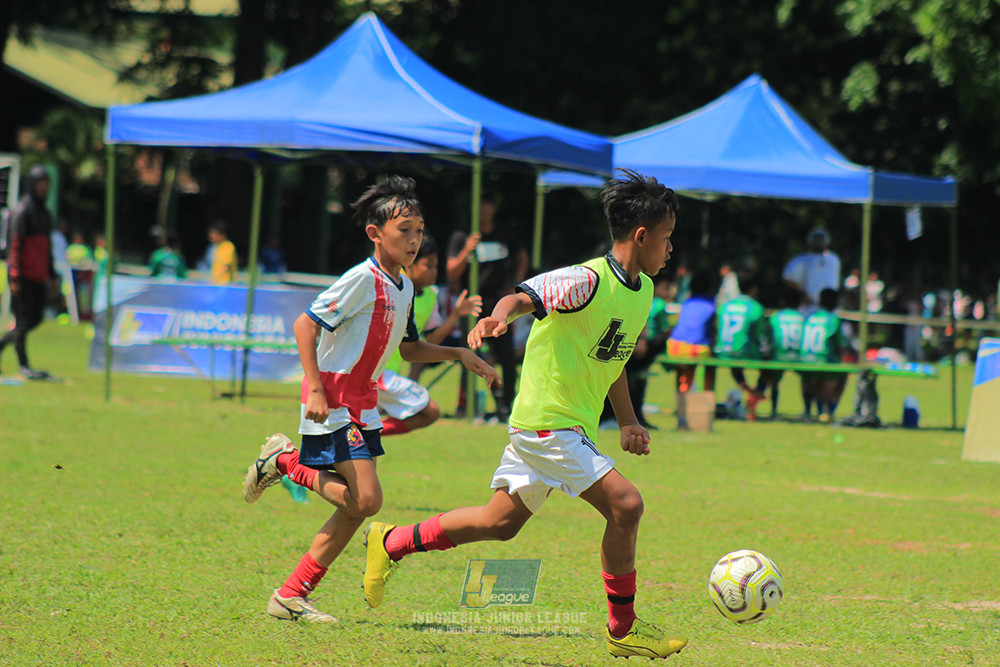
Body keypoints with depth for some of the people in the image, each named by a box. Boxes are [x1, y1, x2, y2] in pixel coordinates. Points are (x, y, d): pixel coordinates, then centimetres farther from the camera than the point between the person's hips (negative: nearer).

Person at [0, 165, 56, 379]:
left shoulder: (45, 213, 17)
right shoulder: (22, 211, -9)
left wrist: (51, 273, 20)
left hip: (38, 276, 8)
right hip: (23, 277, -8)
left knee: (36, 318, 10)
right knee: (24, 319, -5)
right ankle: (23, 366, -2)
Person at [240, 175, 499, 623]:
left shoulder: (403, 286, 11)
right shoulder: (363, 279, -17)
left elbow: (409, 348, 24)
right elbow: (305, 325, -18)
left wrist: (459, 354, 10)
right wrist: (316, 390, -23)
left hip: (362, 401, 9)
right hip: (333, 398, -9)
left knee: (354, 509, 5)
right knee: (365, 499, -16)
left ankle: (291, 596, 10)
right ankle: (284, 461, 3)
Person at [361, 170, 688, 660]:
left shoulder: (642, 291, 11)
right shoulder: (587, 281, -18)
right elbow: (523, 296, -31)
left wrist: (628, 422, 20)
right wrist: (500, 316, -53)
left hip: (574, 426, 10)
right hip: (548, 422, -10)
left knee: (501, 522, 16)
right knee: (624, 503, -18)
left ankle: (391, 544, 30)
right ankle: (622, 629, -6)